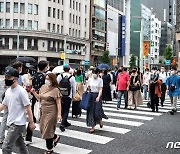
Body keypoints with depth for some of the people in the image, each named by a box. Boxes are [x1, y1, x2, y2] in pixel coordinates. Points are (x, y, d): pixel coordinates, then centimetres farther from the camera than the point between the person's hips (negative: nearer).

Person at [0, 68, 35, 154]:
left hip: (18, 124, -8)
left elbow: (28, 107, -14)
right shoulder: (8, 91, 6)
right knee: (20, 144, 20)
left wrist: (31, 122, -12)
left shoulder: (21, 91, -17)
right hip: (11, 122, 8)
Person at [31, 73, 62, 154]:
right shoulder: (43, 87, 6)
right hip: (43, 111, 7)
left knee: (47, 130, 1)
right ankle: (56, 137, 40)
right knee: (42, 129, 15)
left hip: (51, 112, -7)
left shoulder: (55, 90, -14)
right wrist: (34, 92, -3)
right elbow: (39, 98, 13)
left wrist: (59, 114, -20)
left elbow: (58, 103, -15)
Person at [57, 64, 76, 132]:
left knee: (62, 110, 17)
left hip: (60, 96, 2)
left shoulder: (59, 76, -6)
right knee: (66, 110, 6)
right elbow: (74, 88, -1)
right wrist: (73, 95, 15)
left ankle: (65, 122, 32)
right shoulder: (72, 77, -8)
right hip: (68, 96, -2)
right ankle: (62, 124, -7)